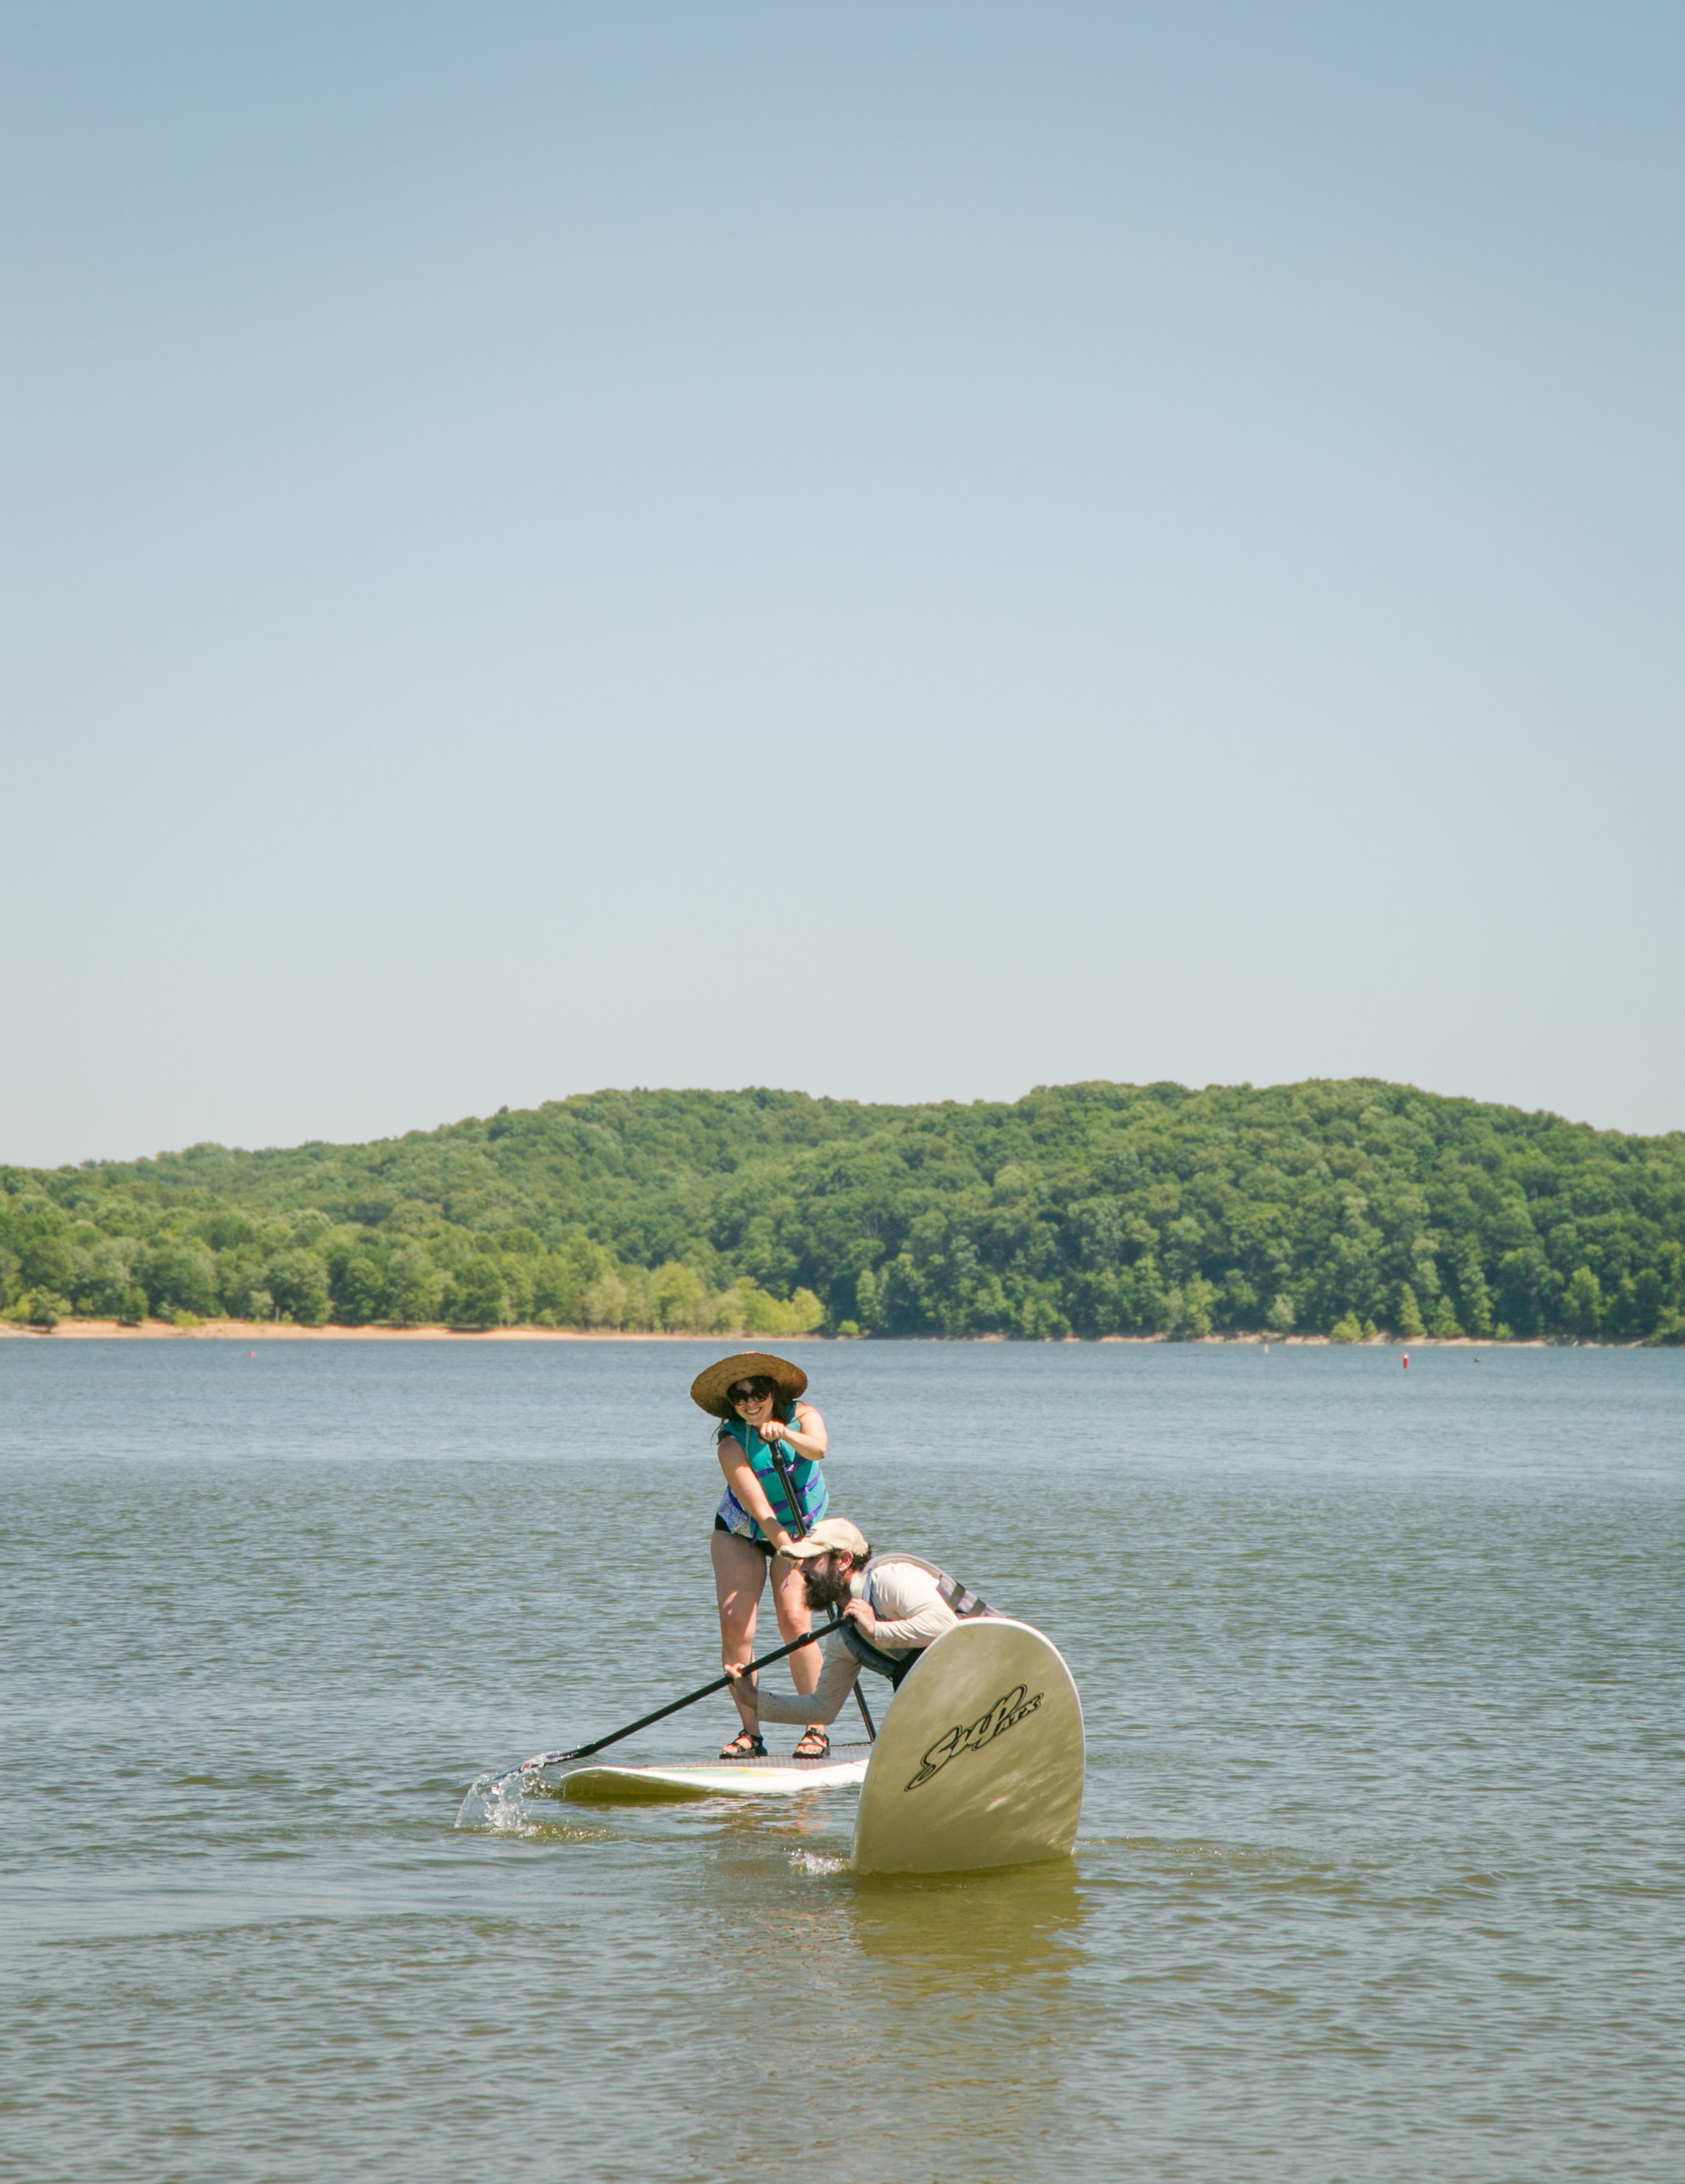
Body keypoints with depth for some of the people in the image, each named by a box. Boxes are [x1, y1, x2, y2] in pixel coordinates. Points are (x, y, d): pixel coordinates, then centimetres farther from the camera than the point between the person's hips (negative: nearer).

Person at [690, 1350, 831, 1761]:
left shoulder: (802, 1415, -16)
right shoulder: (731, 1442, -22)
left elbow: (817, 1449, -39)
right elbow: (758, 1508, -30)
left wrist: (786, 1434, -58)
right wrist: (789, 1552, -41)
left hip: (798, 1531, 0)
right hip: (740, 1532, 0)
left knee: (793, 1618, -18)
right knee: (734, 1626, -13)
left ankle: (816, 1730, -14)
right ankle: (750, 1733, -5)